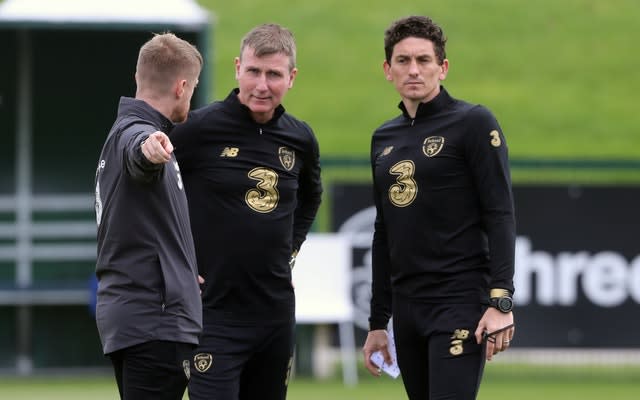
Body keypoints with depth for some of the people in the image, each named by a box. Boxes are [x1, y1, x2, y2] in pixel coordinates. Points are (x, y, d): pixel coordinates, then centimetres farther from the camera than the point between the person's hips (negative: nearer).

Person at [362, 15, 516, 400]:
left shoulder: (473, 123, -4)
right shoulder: (384, 139, 15)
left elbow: (500, 216, -10)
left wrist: (501, 301, -18)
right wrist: (378, 322, 18)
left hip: (460, 305, -7)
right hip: (407, 309, 7)